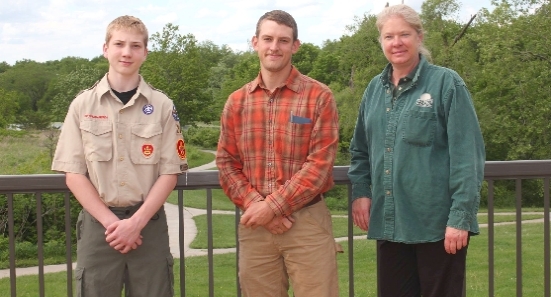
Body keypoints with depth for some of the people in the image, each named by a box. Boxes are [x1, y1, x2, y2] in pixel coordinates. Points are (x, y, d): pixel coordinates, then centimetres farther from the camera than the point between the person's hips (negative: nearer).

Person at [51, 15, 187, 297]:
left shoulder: (162, 106, 1)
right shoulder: (82, 104, 1)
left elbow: (169, 172, -1)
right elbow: (73, 174, -1)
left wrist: (136, 222, -11)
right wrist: (111, 222, -10)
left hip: (149, 225, 0)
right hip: (98, 224, 0)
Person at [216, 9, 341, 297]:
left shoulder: (319, 96, -3)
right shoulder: (237, 102, 8)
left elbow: (320, 163, -9)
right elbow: (226, 163, 7)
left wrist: (272, 206, -13)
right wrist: (255, 204, -9)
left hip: (307, 221, -3)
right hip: (254, 224, 3)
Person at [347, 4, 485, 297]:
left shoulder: (446, 83, -6)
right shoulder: (375, 89, 10)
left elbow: (467, 155, -11)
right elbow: (360, 149, 19)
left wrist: (461, 216, -16)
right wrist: (360, 191, 3)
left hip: (437, 224, -5)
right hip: (388, 223, 5)